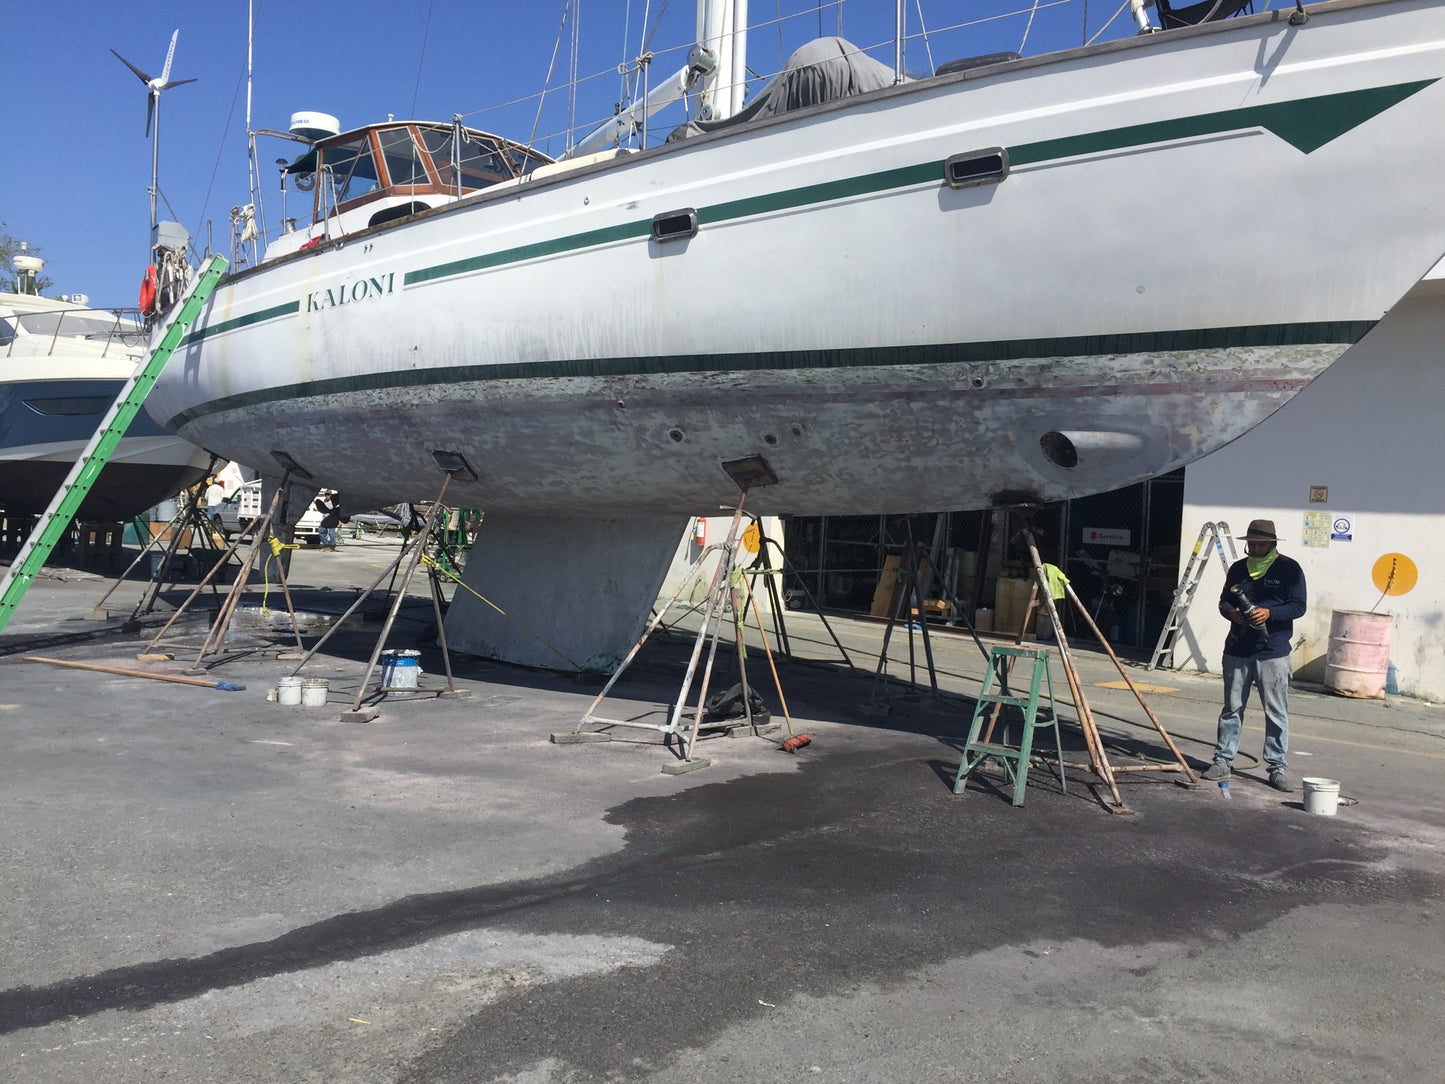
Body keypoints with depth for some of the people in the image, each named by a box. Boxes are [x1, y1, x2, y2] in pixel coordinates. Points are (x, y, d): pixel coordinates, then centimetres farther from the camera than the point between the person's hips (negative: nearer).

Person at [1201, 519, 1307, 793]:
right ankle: (1222, 760, 15)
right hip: (1237, 650, 4)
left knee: (1276, 712, 1)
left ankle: (1276, 767, 9)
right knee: (1232, 708, 9)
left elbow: (1298, 606, -5)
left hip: (1273, 653, -3)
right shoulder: (1238, 568, 12)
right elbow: (1224, 601, 16)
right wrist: (1231, 612, -6)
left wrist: (1269, 613, -21)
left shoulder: (1289, 569, 0)